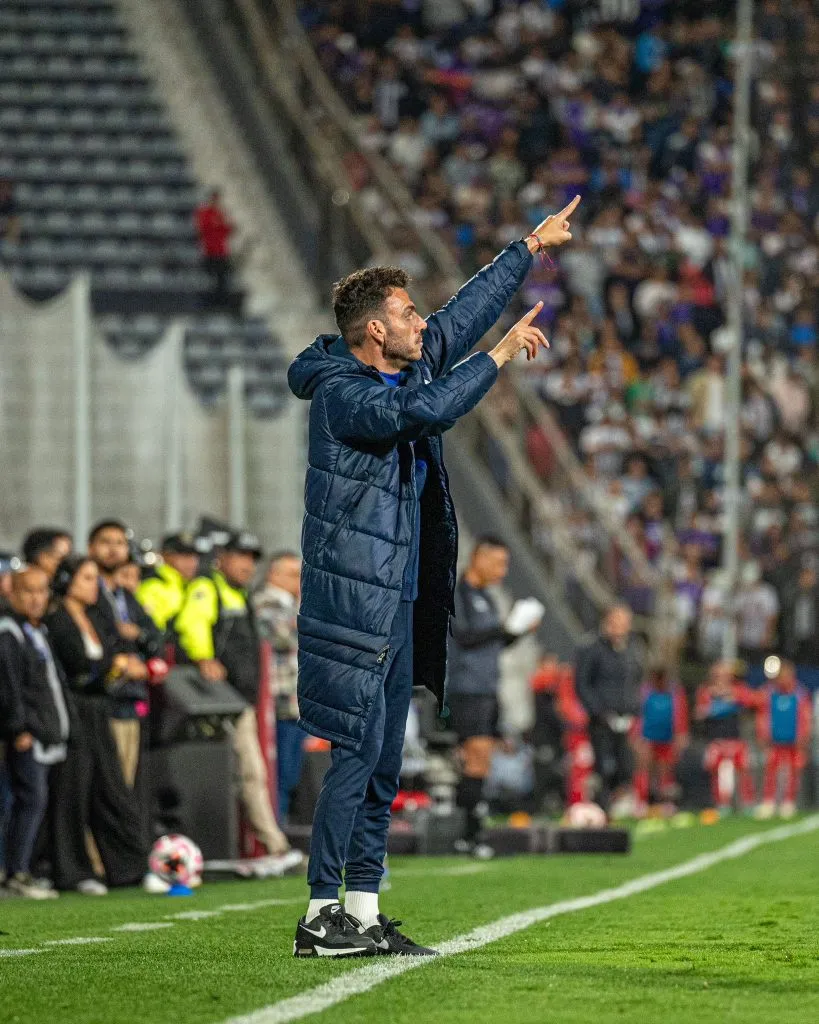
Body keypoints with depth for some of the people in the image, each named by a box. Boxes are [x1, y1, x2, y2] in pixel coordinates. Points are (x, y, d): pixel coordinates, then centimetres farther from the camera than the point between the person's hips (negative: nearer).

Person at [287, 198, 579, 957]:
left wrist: (531, 246, 29)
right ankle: (321, 915, -7)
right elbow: (428, 410, -31)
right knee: (356, 754, -10)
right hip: (354, 601, -9)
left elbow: (466, 313, 23)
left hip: (400, 602, 9)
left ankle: (363, 912, 13)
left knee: (383, 764, 9)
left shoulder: (406, 369, 11)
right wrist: (502, 356, -24)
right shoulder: (342, 394, -15)